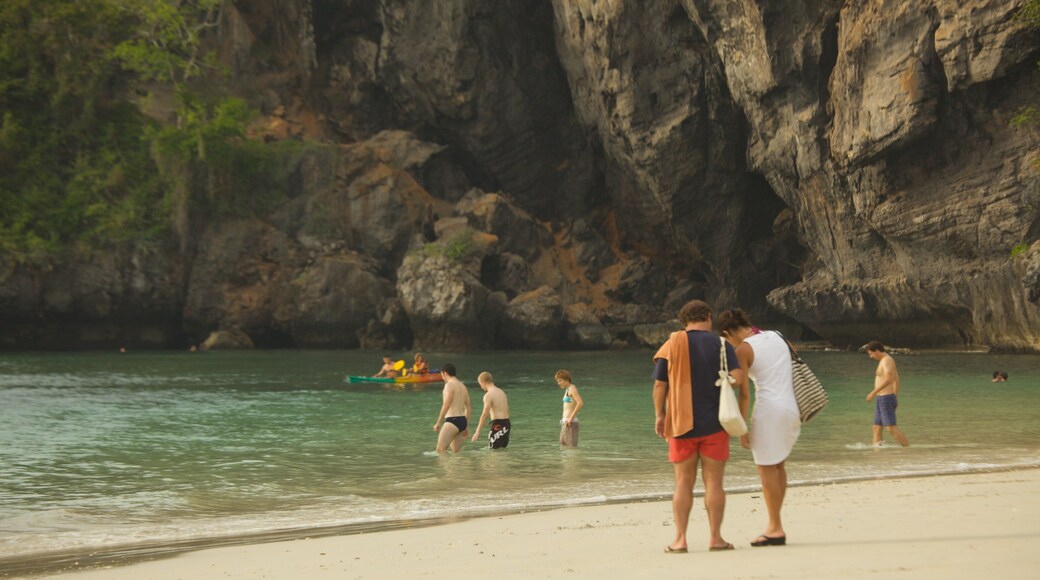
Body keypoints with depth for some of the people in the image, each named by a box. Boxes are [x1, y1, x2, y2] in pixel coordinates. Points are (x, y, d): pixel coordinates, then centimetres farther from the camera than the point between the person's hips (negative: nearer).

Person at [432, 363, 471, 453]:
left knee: (440, 449, -14)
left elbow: (446, 405, -17)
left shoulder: (449, 385, -8)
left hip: (452, 420, -9)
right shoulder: (463, 386, 18)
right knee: (457, 452, 14)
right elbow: (468, 408, 20)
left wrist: (438, 423, -15)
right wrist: (466, 427, 25)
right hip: (463, 421, 9)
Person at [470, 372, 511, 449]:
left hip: (498, 424, -9)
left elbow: (484, 415, -16)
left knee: (493, 449, -5)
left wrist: (477, 432, -14)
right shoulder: (501, 392, 15)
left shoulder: (488, 395, -11)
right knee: (503, 448, 16)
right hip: (507, 423, 9)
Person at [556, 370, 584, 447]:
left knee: (572, 448, -10)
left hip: (570, 424, -10)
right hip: (565, 423, 10)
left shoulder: (572, 388, -11)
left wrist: (571, 418, -23)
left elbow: (580, 403, -25)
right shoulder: (568, 390, 17)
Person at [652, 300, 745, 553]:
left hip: (681, 424, 1)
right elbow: (738, 377, -13)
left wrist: (659, 415, 11)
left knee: (683, 483, 6)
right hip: (714, 423, -1)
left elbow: (659, 384, 0)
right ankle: (715, 538, 4)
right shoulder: (721, 345, -1)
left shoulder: (672, 345, 2)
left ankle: (680, 539, 2)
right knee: (713, 481, 4)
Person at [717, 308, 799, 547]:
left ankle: (776, 528, 3)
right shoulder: (778, 337, 12)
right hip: (792, 408, 7)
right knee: (777, 465, 17)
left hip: (769, 409, -7)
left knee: (766, 468, 1)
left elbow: (743, 394, -9)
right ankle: (774, 524, 19)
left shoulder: (743, 350, -7)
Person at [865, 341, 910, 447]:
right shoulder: (886, 360, 18)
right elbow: (896, 380, 26)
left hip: (885, 399, -10)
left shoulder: (887, 360, -14)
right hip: (881, 399, 10)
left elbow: (888, 379, -28)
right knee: (877, 427, 8)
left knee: (891, 427, -13)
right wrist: (895, 397, 30)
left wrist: (873, 392, -27)